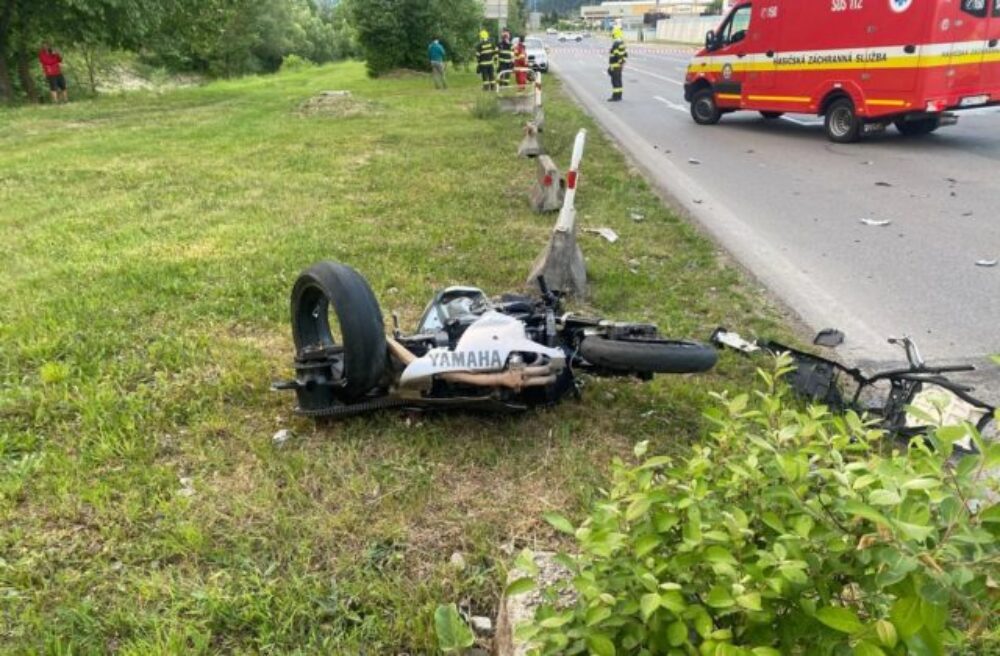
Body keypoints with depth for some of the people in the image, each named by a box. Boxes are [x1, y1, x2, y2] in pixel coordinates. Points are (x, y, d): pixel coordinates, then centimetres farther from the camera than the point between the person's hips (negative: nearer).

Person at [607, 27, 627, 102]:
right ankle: (619, 96, 18)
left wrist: (611, 66, -19)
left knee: (615, 81, -6)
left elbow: (615, 56, -23)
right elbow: (625, 54, 17)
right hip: (620, 65, 10)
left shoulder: (616, 43, -19)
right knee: (618, 81, 13)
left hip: (615, 65, -10)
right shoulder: (622, 42, 12)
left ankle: (615, 97, -5)